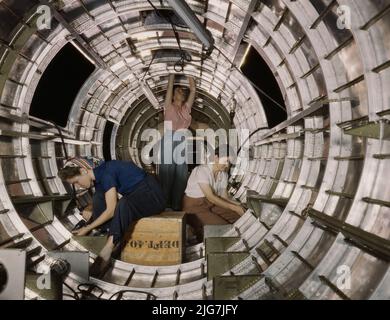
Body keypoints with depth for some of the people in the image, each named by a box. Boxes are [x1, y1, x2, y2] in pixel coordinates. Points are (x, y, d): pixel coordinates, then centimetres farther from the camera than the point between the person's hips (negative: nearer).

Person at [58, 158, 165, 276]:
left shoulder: (106, 173, -22)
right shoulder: (97, 176, 4)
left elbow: (111, 210, -23)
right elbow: (100, 207, 7)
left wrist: (88, 228, -14)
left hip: (152, 196, -9)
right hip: (134, 197, 9)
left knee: (123, 205, -36)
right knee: (99, 197, -5)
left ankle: (106, 253, -27)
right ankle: (113, 241, -11)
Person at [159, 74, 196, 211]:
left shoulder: (186, 108, 17)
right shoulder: (169, 106, 6)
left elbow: (193, 89, 16)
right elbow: (170, 84, 4)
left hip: (183, 143, 4)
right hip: (169, 142, -4)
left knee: (181, 176, 2)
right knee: (167, 175, -2)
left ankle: (176, 206, 11)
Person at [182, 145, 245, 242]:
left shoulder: (223, 174, 1)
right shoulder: (202, 170, -23)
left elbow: (224, 197, 3)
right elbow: (210, 197, -27)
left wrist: (238, 205, -15)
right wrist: (234, 208, -25)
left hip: (212, 204, 8)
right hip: (195, 207, -7)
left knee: (239, 217, -7)